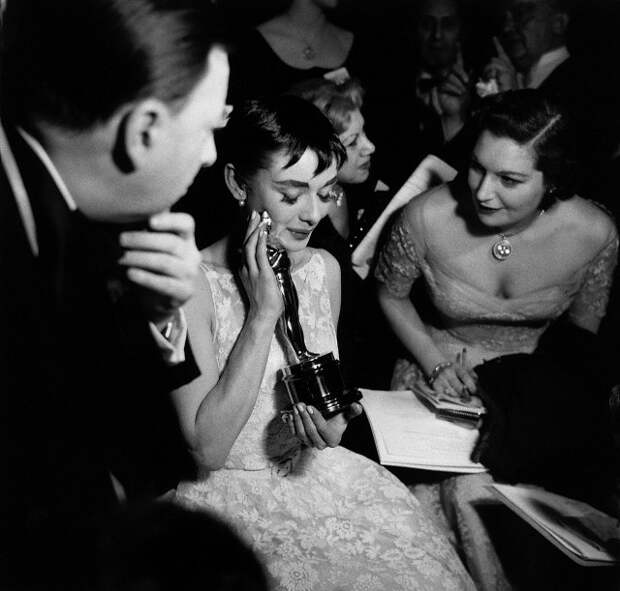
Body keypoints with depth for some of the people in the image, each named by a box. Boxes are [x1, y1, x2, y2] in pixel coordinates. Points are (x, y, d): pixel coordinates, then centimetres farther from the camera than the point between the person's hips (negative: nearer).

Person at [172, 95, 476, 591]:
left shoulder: (325, 269, 1)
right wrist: (262, 315, -24)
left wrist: (331, 421, -9)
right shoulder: (192, 284, -17)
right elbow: (207, 449, -20)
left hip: (309, 471, 5)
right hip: (228, 490, -5)